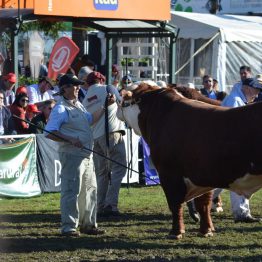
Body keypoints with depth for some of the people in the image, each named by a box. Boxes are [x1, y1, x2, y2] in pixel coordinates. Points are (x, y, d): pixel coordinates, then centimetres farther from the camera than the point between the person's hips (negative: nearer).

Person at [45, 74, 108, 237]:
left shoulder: (78, 105, 15)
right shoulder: (61, 109, -13)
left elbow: (90, 120, 31)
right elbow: (50, 133, -19)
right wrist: (70, 140, -27)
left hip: (87, 155, 9)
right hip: (72, 155, -9)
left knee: (90, 190, 14)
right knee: (72, 191, -7)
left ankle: (88, 224, 24)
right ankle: (69, 227, -3)